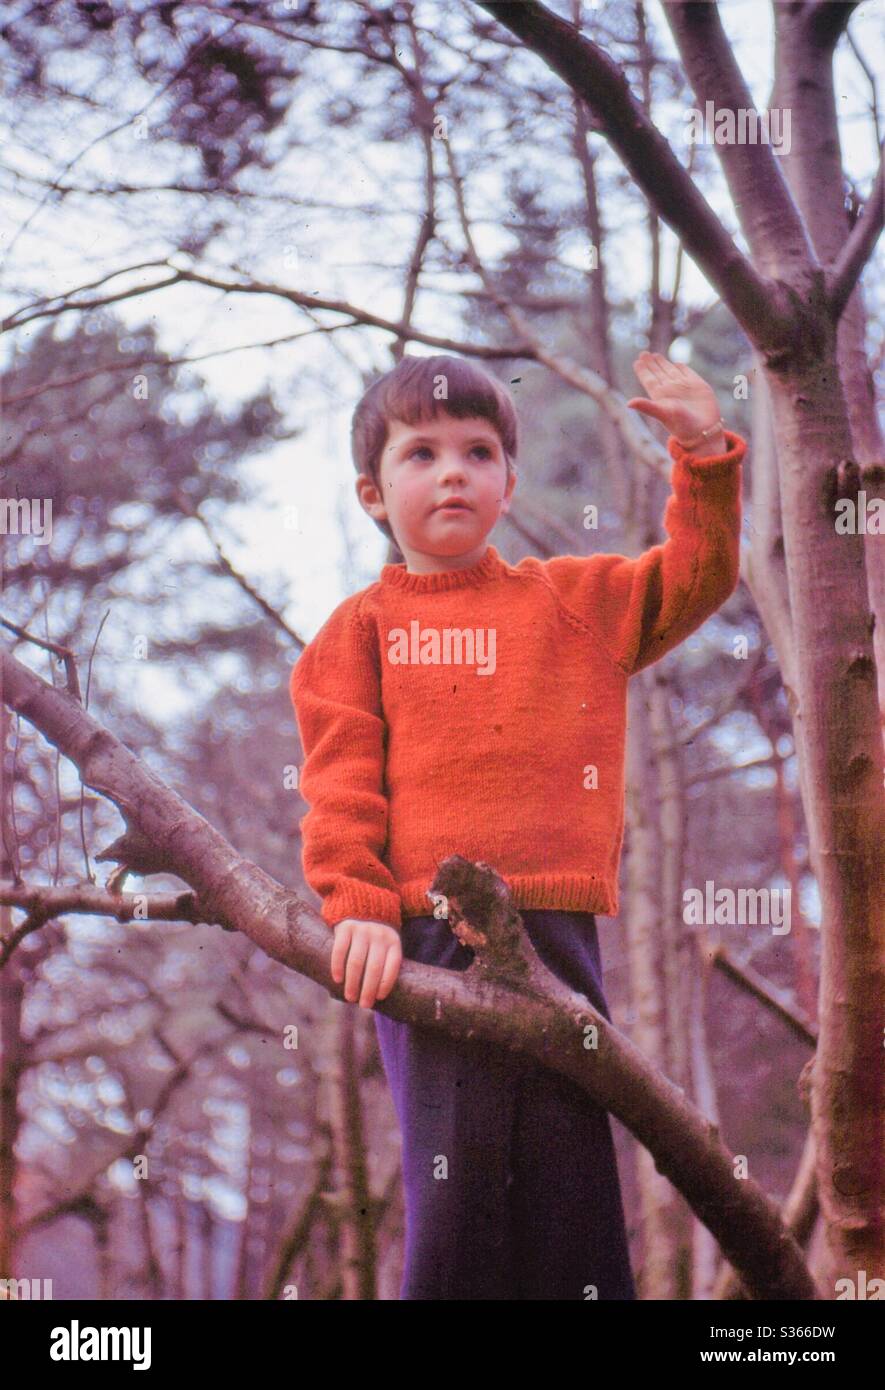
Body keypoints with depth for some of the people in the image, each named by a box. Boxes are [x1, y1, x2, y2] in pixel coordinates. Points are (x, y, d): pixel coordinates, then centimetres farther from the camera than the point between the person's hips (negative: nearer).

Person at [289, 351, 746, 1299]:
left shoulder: (577, 601, 19)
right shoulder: (363, 629, 12)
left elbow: (696, 577, 21)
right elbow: (342, 785, 4)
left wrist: (702, 452, 9)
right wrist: (359, 908, -9)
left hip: (554, 928, 2)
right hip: (423, 934, -2)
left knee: (567, 1178, 3)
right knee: (457, 1185, -7)